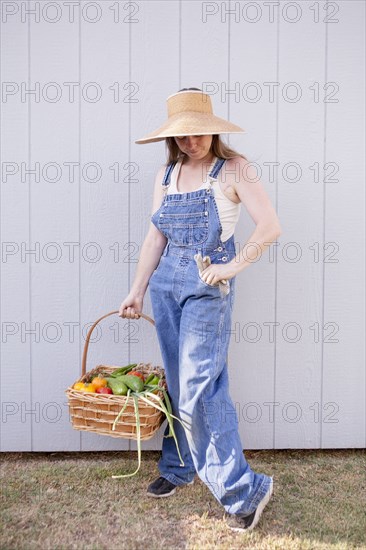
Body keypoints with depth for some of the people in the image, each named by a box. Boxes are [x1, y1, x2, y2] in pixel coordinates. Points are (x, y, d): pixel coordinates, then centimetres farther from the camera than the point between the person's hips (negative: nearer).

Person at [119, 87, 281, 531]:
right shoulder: (166, 174, 10)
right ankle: (178, 467, 32)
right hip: (166, 282, 6)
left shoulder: (233, 169, -6)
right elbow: (155, 236, 12)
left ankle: (241, 489, 6)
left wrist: (232, 267, -17)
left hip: (208, 286, -6)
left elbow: (270, 226, -12)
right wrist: (137, 291, 11)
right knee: (177, 382, 14)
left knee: (198, 388, -8)